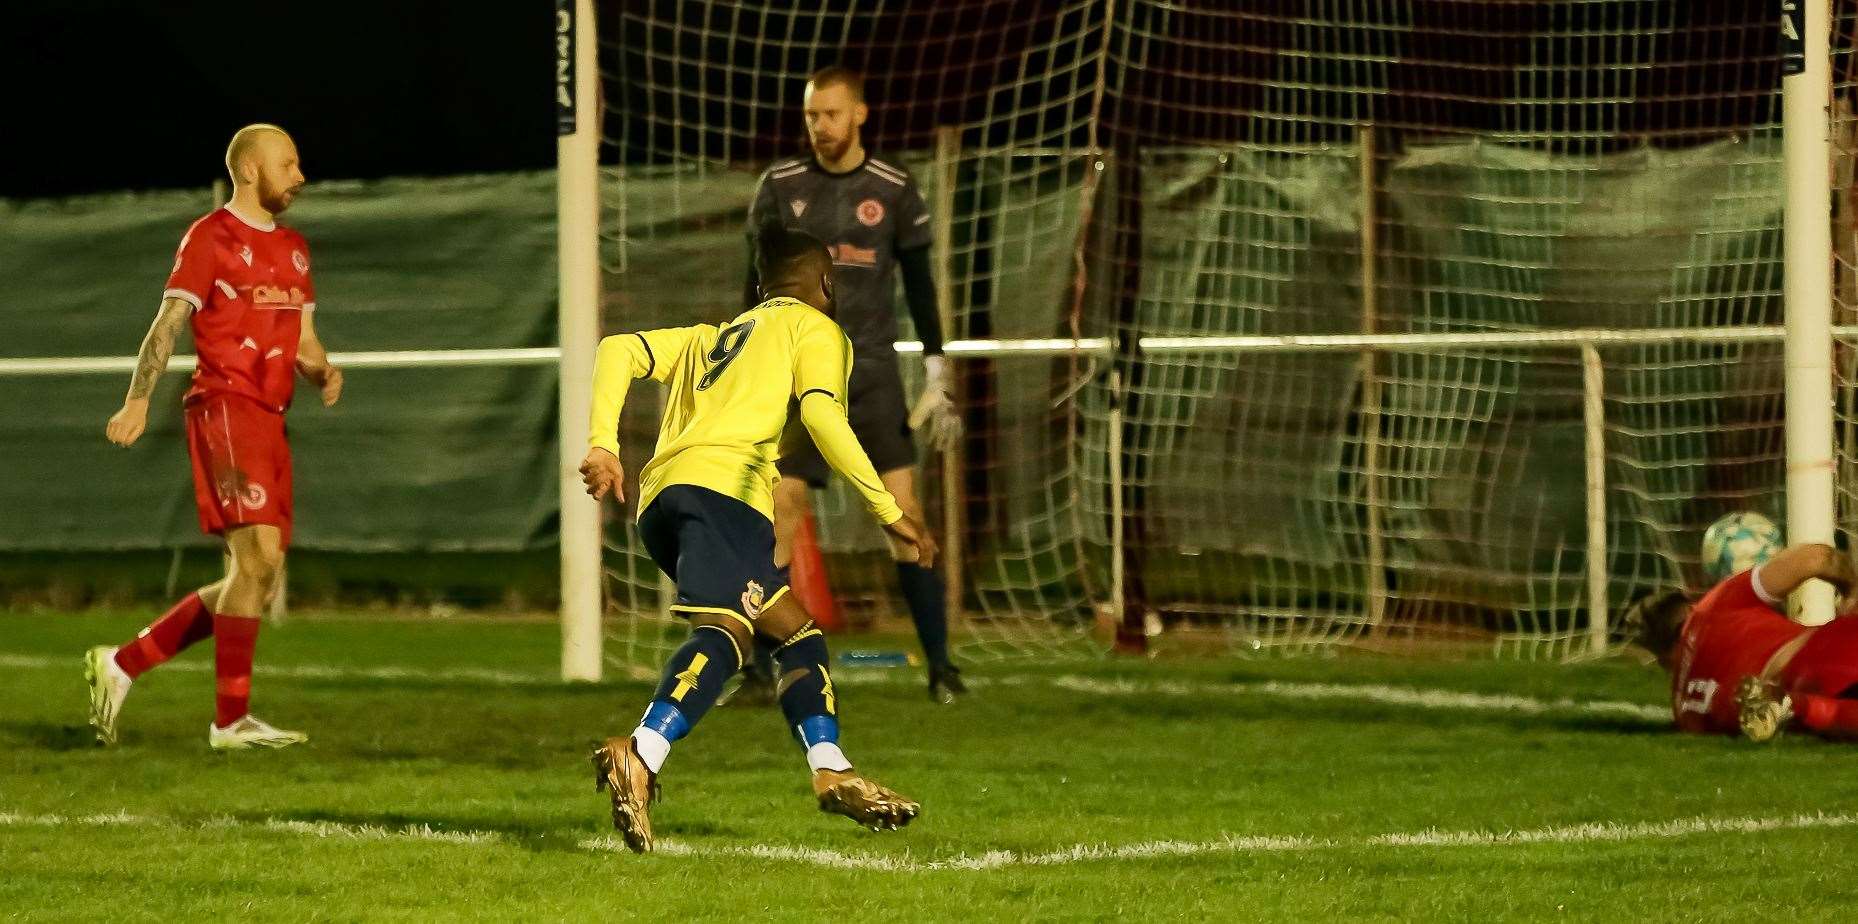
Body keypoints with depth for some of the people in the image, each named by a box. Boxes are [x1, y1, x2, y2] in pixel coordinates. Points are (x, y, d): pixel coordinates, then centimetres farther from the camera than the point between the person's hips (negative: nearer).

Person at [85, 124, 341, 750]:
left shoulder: (292, 248, 22)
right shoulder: (211, 237, -2)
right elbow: (169, 322, -8)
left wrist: (322, 371, 2)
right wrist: (139, 399, -20)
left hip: (269, 418, 9)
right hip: (225, 407, -9)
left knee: (257, 579, 6)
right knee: (258, 556, -18)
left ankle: (121, 664, 14)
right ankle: (231, 720, -15)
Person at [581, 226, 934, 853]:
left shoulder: (711, 336, 38)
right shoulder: (817, 331, 19)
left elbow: (619, 351, 22)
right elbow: (821, 414, -1)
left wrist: (603, 445, 14)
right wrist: (889, 512, -1)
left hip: (660, 497, 8)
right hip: (724, 481, -8)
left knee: (795, 629, 18)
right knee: (726, 631, -24)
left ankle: (832, 772, 12)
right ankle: (639, 757, -46)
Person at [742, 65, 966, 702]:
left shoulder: (894, 190, 1)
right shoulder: (780, 187, 3)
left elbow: (919, 285, 6)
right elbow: (758, 283, 9)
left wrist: (937, 377, 2)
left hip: (873, 374, -1)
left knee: (904, 512, -8)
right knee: (778, 513, -7)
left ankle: (940, 666, -2)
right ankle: (760, 670, -1)